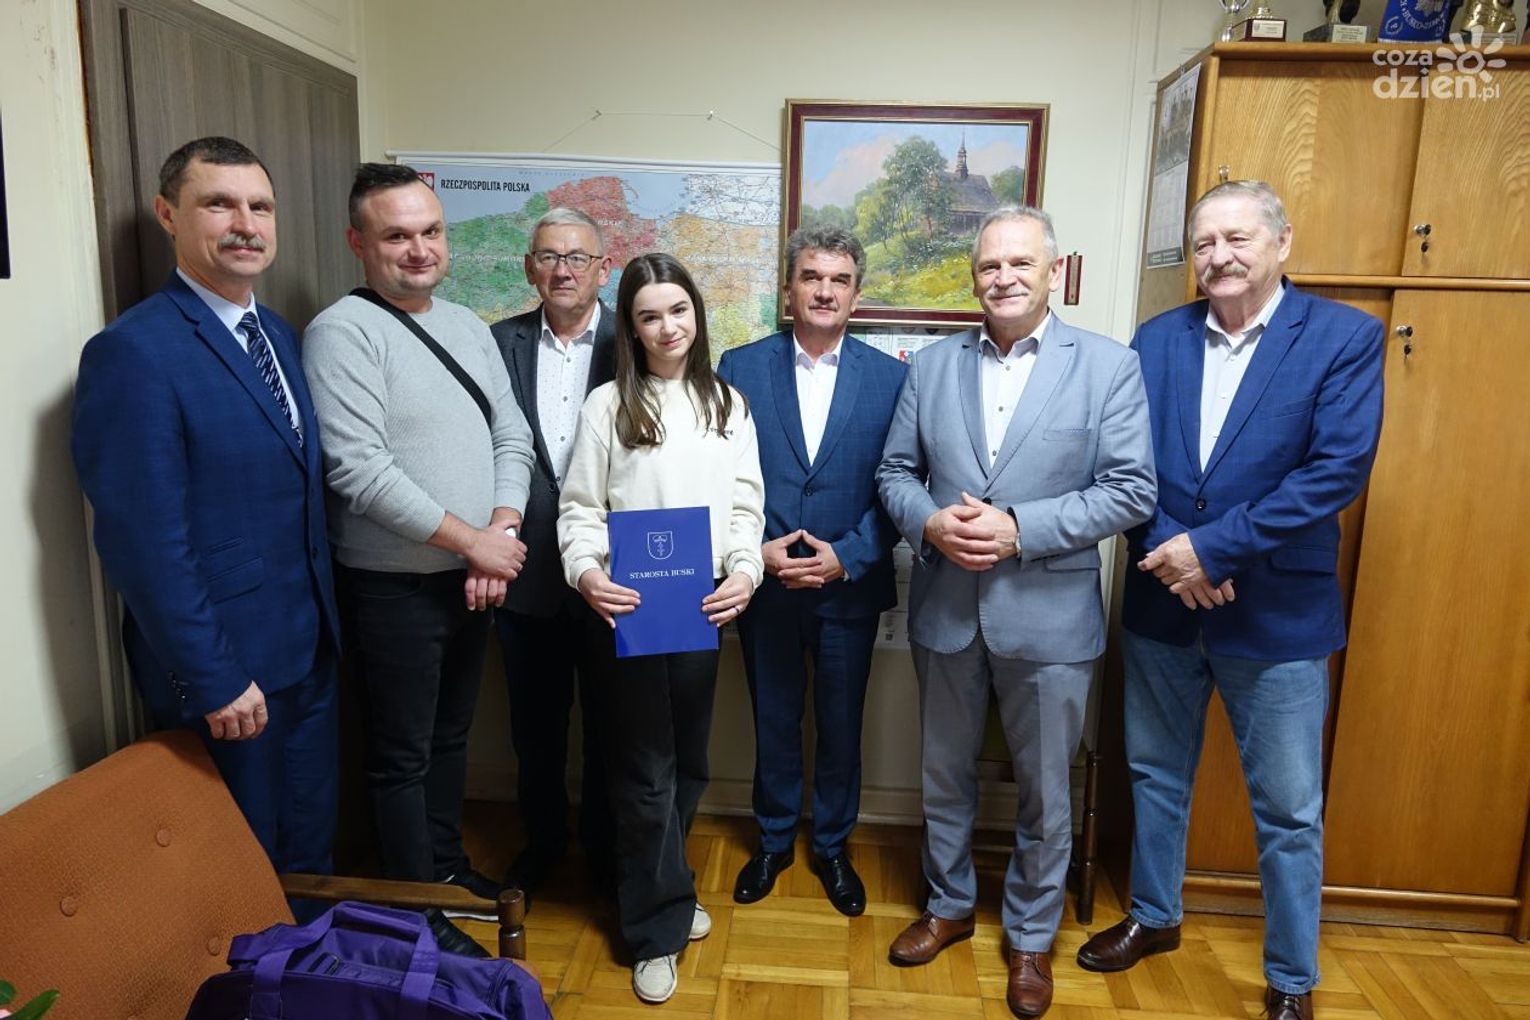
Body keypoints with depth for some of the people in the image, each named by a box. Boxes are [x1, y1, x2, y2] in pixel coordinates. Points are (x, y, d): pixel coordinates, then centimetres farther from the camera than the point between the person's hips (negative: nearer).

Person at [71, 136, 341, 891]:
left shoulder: (279, 334, 8)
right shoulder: (132, 351, -17)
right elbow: (146, 543, -20)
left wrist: (326, 620, 10)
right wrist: (214, 680, -18)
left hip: (309, 646, 7)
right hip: (220, 664, -7)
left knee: (310, 840, 22)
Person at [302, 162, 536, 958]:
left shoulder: (466, 325, 8)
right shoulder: (341, 332, -14)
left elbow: (512, 437, 6)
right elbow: (360, 470, -22)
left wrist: (502, 533, -9)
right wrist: (472, 541, -17)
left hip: (472, 578, 7)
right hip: (393, 587, -6)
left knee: (451, 735, 21)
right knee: (403, 756, 9)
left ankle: (448, 865, 41)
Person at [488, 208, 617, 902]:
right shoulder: (499, 343, 2)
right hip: (526, 571, 2)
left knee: (607, 727, 14)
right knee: (535, 727, 18)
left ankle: (604, 848, 36)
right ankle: (541, 842, 41)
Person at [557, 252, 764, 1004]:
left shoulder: (727, 403, 7)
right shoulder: (608, 405, -2)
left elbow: (745, 505, 3)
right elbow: (579, 508, -3)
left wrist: (745, 572, -14)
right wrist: (586, 573, -21)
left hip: (702, 607, 3)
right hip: (629, 609, -3)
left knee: (688, 763, 16)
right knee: (645, 772, 6)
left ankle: (657, 892, 38)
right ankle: (659, 927, 22)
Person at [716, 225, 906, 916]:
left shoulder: (889, 377, -3)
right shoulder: (739, 368, -2)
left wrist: (846, 556, -15)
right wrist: (755, 550, -13)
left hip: (849, 588, 0)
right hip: (763, 584, 0)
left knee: (840, 727, 14)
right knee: (773, 722, 16)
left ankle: (832, 846, 37)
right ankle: (773, 840, 39)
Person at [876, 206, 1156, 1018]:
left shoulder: (1109, 366, -5)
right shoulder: (931, 364, 4)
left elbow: (1131, 490, -11)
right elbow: (895, 472, 6)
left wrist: (1020, 528, -20)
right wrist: (930, 524, -15)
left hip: (1048, 616, -2)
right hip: (945, 610, 3)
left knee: (1044, 794, 14)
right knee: (945, 776, 19)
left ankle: (1031, 936, 37)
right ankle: (949, 905, 43)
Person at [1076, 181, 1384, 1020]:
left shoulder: (1345, 335, -6)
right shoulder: (1156, 338, 3)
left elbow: (1340, 468, -16)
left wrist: (1213, 549, -20)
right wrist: (1169, 549, -16)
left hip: (1278, 611, -3)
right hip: (1161, 603, 3)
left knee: (1288, 809, 10)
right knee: (1156, 776, 18)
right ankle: (1154, 917, 41)